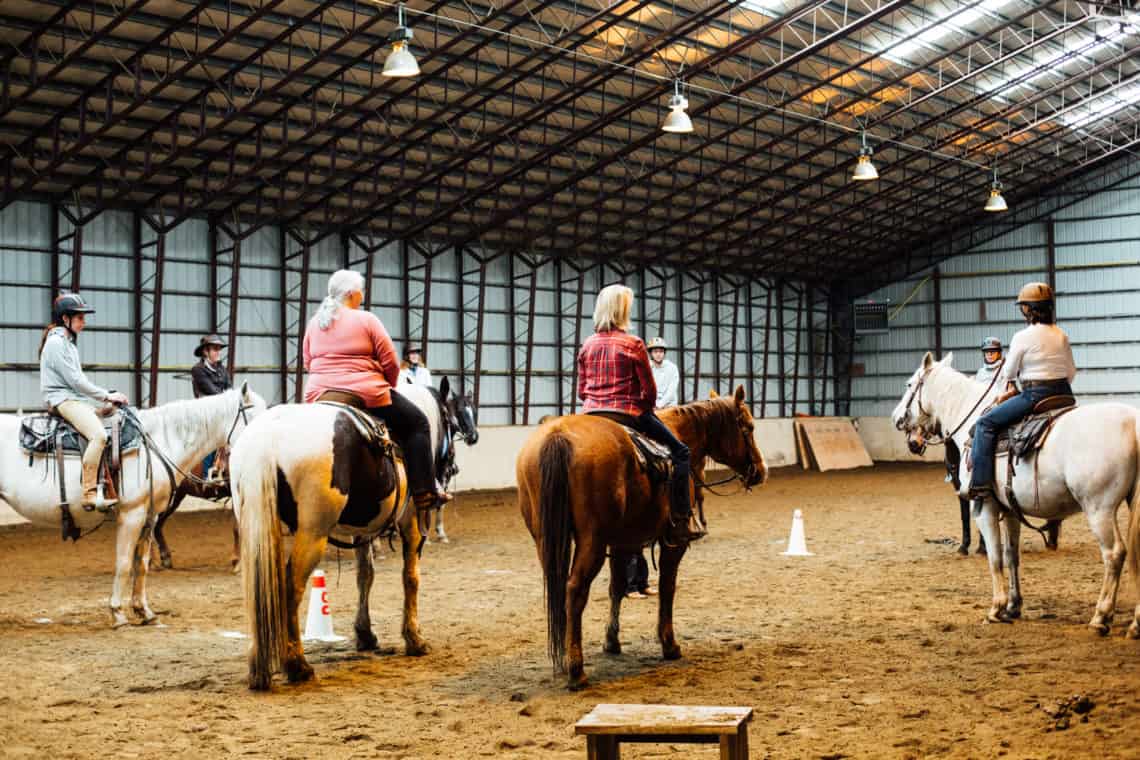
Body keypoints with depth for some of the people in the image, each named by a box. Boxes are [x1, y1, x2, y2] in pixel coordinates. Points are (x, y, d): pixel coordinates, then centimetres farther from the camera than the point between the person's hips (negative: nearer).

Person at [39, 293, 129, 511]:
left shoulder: (68, 342, 20)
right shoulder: (56, 342, -11)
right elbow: (75, 380, -16)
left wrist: (108, 396, 9)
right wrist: (106, 396, -12)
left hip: (76, 398, 11)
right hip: (62, 399, -11)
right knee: (98, 435, -30)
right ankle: (90, 495, -33)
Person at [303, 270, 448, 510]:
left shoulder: (314, 322, 11)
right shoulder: (366, 320, -5)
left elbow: (308, 363, 15)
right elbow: (390, 362, -6)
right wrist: (388, 386, 12)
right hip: (365, 394, -5)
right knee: (417, 424, 10)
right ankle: (424, 493, 3)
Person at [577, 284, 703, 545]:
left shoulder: (587, 345, 8)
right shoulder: (633, 344, -8)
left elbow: (581, 390, 12)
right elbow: (649, 390, -5)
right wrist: (645, 410, 13)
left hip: (591, 414, 6)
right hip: (628, 414, -6)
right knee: (679, 451, 4)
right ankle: (681, 519, -3)